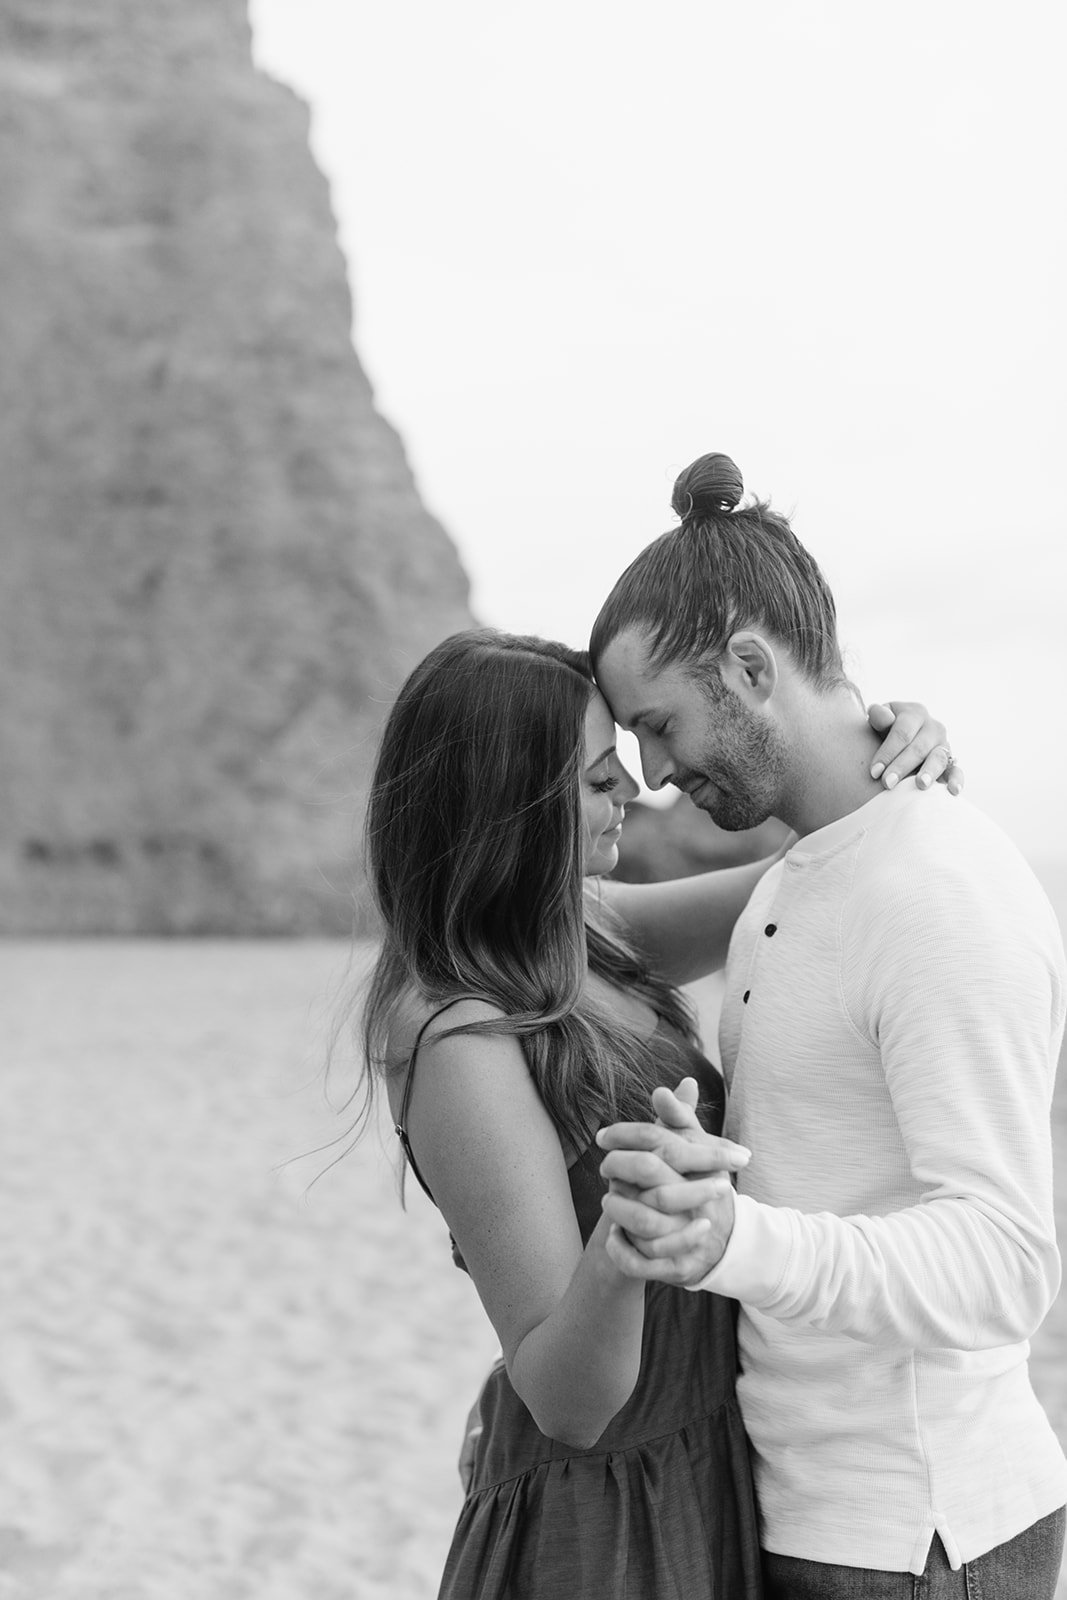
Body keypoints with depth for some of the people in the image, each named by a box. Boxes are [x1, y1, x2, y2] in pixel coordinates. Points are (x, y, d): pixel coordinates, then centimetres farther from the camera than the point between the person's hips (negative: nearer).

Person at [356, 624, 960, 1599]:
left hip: (694, 1475, 9)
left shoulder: (571, 933, -1)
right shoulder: (462, 1046, -26)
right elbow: (568, 1400, -25)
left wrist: (898, 755, -11)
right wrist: (622, 1241, -45)